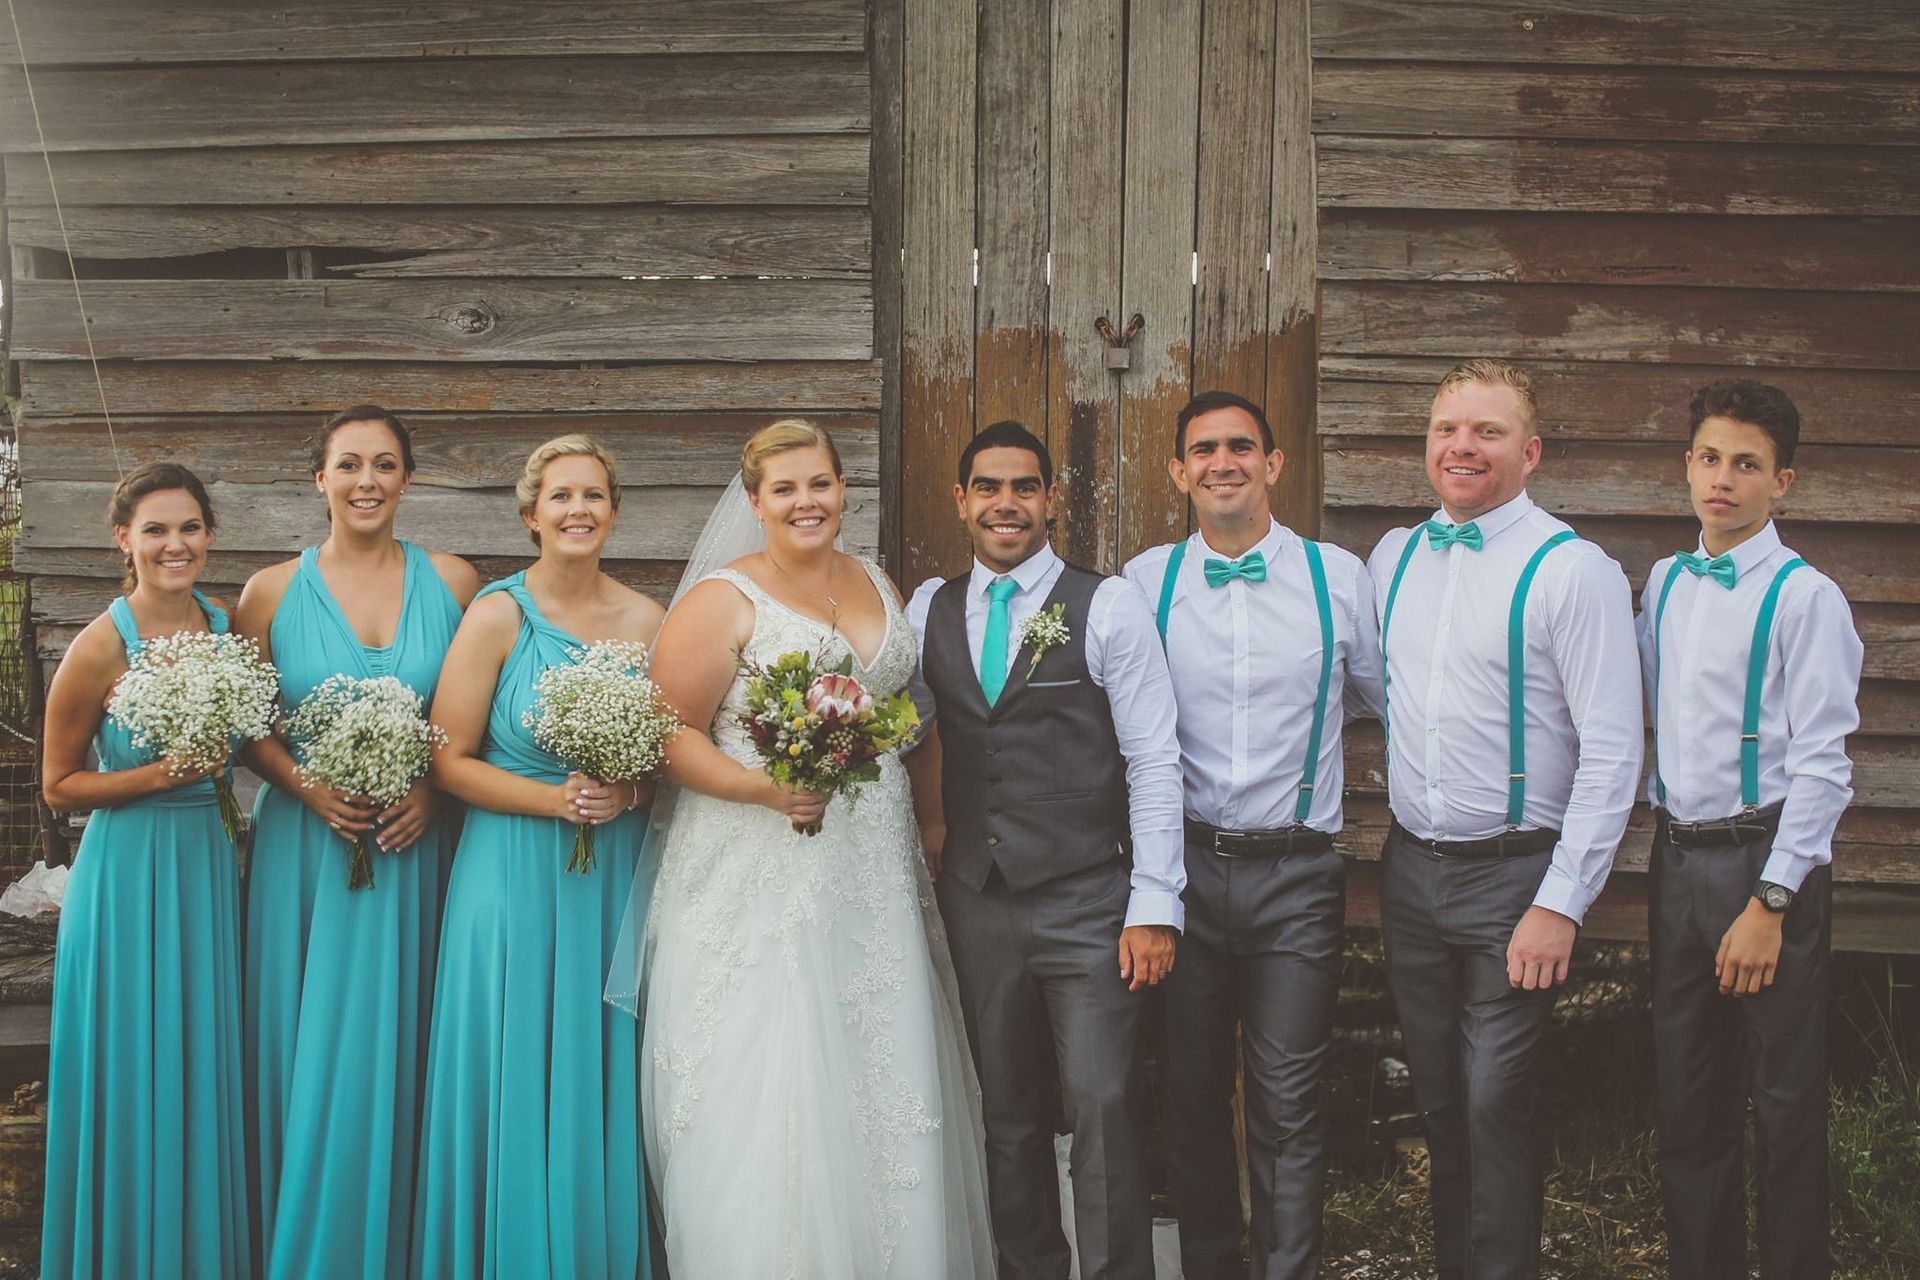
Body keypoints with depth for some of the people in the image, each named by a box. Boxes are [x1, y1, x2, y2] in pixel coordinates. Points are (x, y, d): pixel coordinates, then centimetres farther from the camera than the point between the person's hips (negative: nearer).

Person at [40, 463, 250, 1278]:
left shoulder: (228, 625, 2)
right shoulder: (101, 647, -13)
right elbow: (58, 785, -7)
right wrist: (161, 774, -18)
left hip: (209, 863, 5)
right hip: (129, 867, -5)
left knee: (204, 1068, 13)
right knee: (134, 1076, 3)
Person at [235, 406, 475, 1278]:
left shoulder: (450, 581, 2)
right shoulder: (272, 592, 1)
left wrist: (432, 788, -10)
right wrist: (308, 788, -12)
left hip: (415, 846, 0)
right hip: (304, 845, 0)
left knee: (391, 1050, 5)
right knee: (307, 1049, 4)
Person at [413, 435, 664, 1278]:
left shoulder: (644, 620, 3)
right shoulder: (499, 615, -7)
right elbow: (448, 760, -7)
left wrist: (628, 792, -8)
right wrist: (554, 799, -17)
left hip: (616, 874, 3)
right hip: (516, 871, -3)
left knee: (600, 1081, 9)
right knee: (516, 1083, 2)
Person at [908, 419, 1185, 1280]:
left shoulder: (1108, 607, -3)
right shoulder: (928, 611, 8)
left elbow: (1154, 762, -6)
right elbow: (917, 740, 13)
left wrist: (1154, 905, -10)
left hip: (1087, 902, -4)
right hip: (976, 903, 4)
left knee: (1101, 1110, -5)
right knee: (1007, 1114, 12)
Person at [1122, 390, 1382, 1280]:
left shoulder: (1338, 577, 0)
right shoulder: (1145, 581, 2)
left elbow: (1381, 697, 14)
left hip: (1296, 878, -1)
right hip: (1185, 866, 2)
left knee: (1288, 1110, -1)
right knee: (1191, 1096, 13)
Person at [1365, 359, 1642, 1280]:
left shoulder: (1574, 571, -11)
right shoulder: (1393, 558, 7)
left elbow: (1612, 753, -14)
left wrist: (1561, 904, -17)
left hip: (1513, 876, -5)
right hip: (1411, 867, 6)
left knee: (1495, 1103, -2)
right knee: (1435, 1098, 15)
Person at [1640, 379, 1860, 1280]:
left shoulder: (1804, 597, -11)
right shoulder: (1665, 583, 9)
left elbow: (1821, 766, -15)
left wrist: (1770, 902, -18)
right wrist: (1665, 818, 10)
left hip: (1766, 858, -6)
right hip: (1677, 857, 6)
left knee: (1785, 1099, 2)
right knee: (1686, 1095, 15)